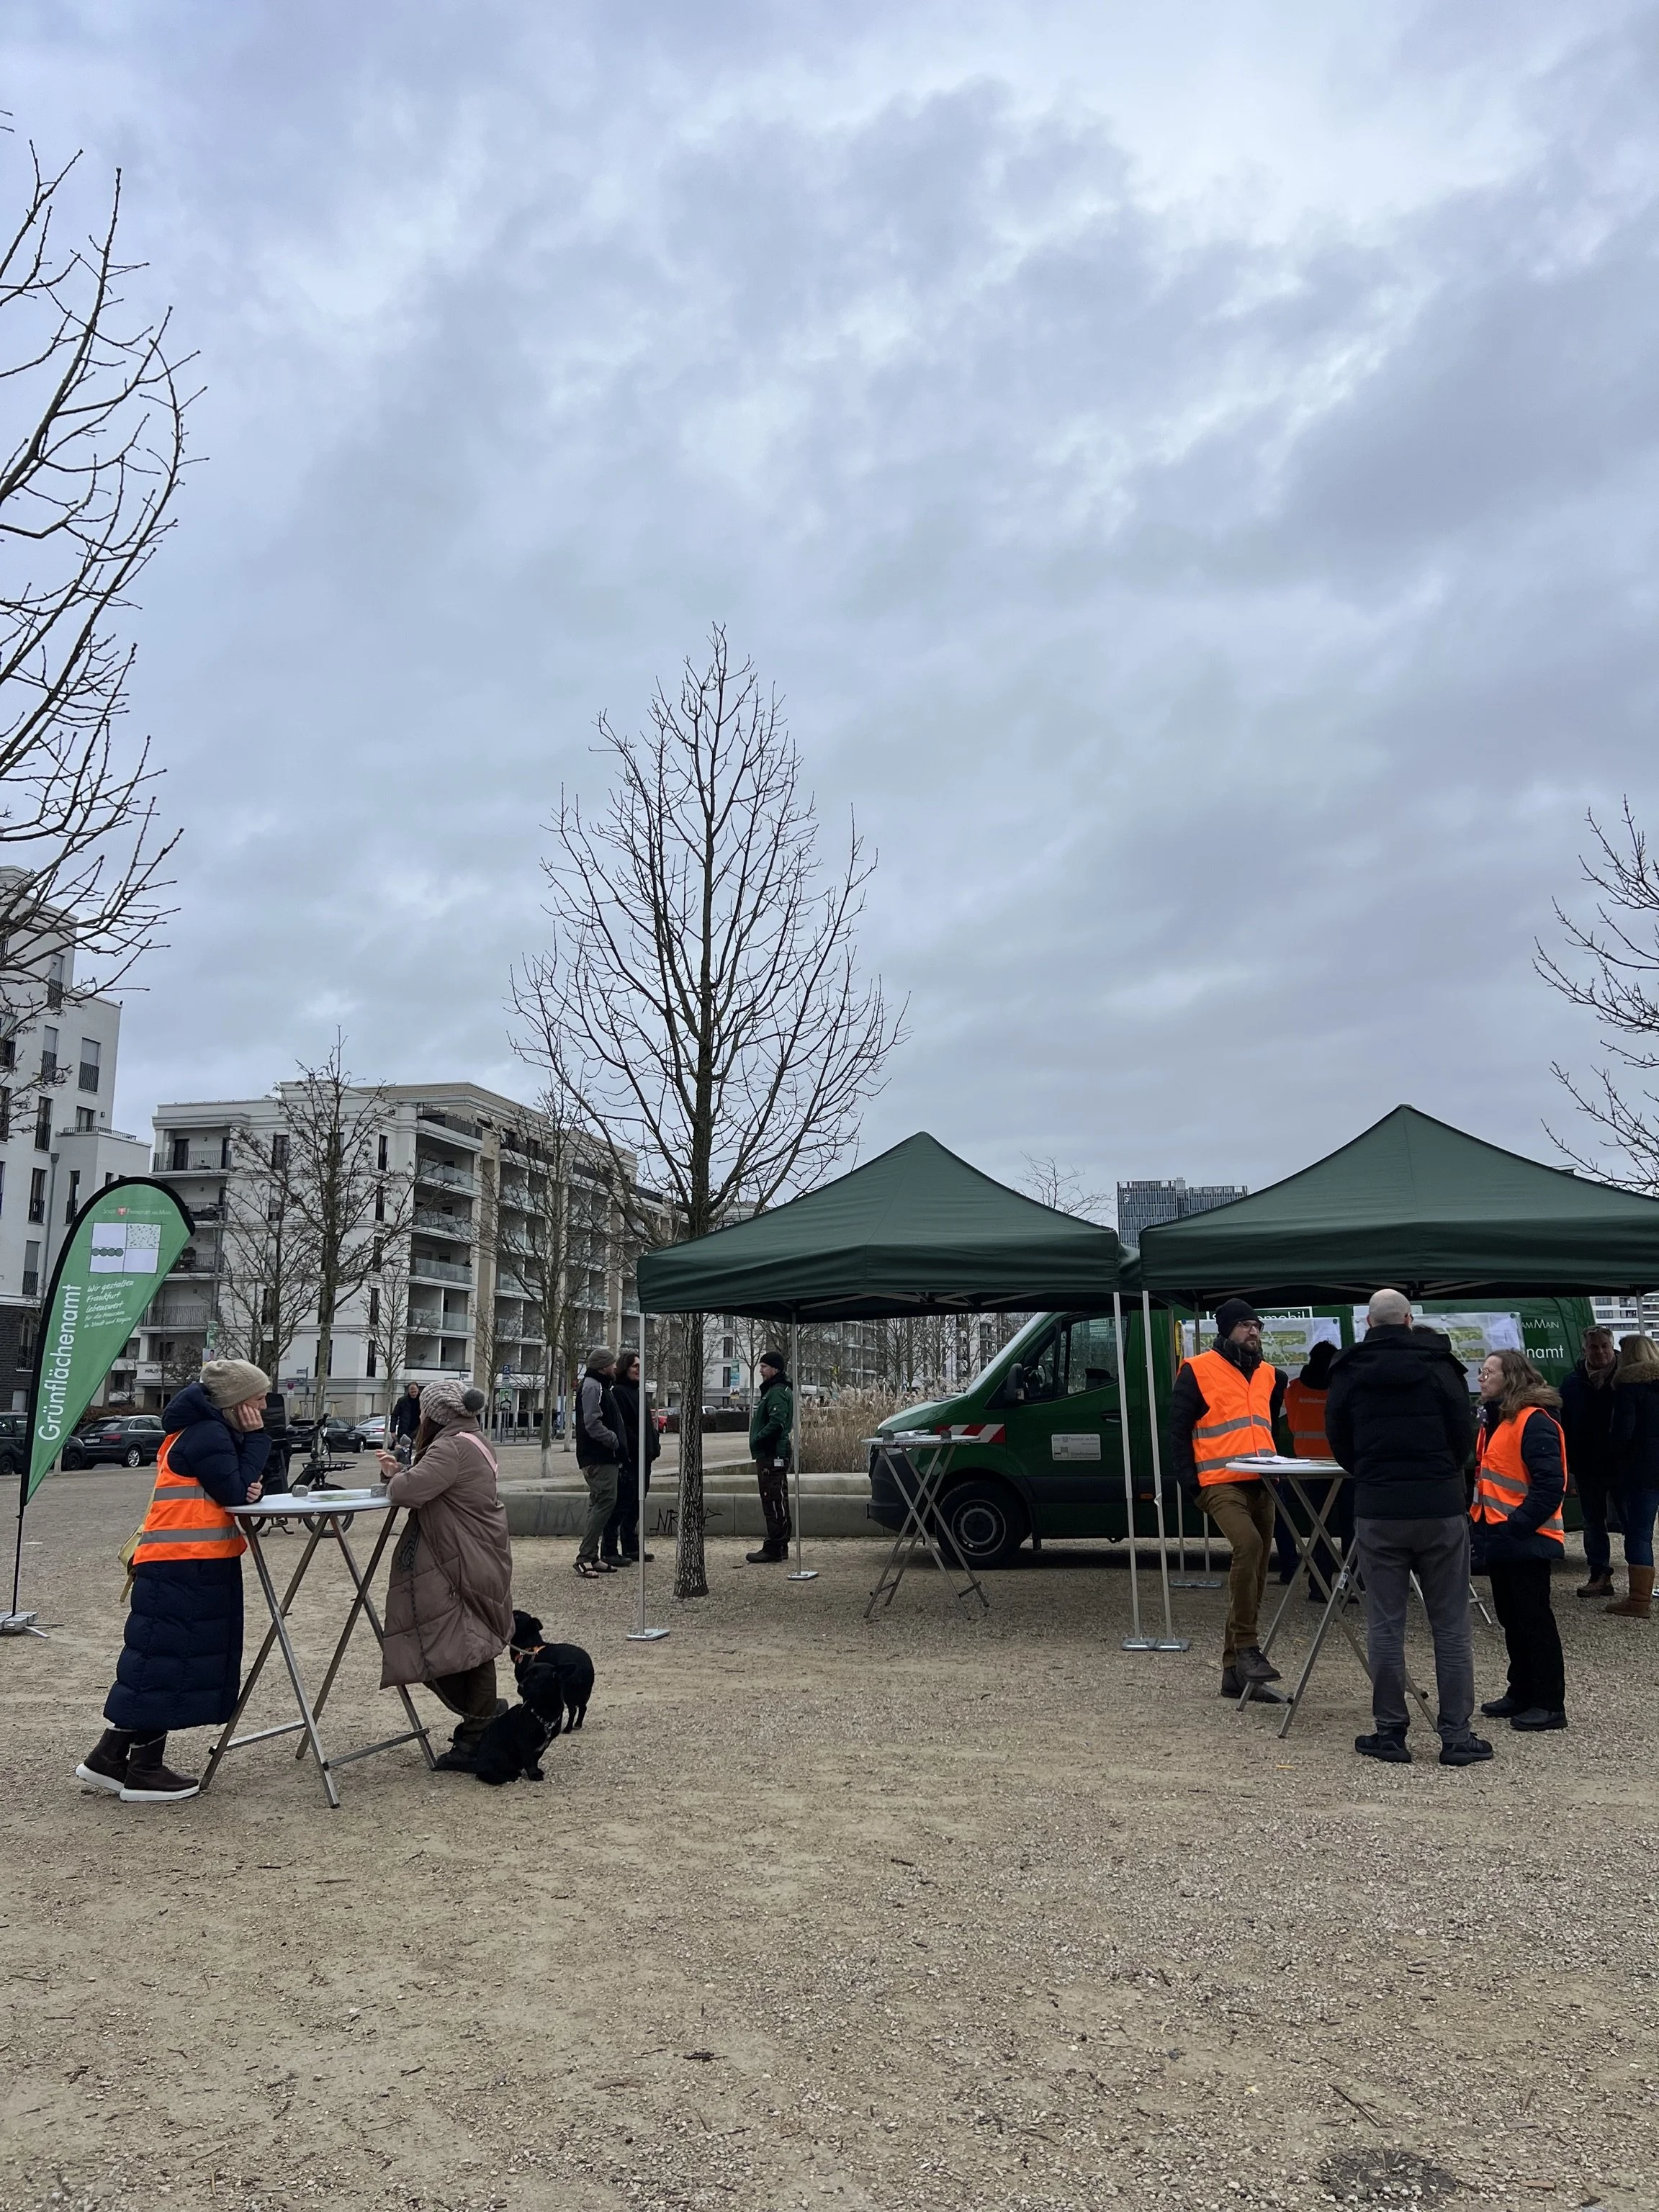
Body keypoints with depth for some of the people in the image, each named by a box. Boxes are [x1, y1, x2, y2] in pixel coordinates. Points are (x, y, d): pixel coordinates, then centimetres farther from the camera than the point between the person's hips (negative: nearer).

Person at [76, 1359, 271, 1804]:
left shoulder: (209, 1431, 17)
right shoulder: (207, 1435, -15)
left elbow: (240, 1491, 15)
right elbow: (234, 1494, -17)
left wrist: (251, 1488, -8)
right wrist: (256, 1438, -11)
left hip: (197, 1566, 10)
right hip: (183, 1565, -10)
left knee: (157, 1660, 15)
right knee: (165, 1661, -2)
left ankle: (110, 1759, 24)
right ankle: (143, 1773, 8)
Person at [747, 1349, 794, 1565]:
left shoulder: (778, 1392, -15)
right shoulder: (772, 1390, 20)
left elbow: (777, 1423, -26)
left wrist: (757, 1440, -16)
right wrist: (758, 1442, 14)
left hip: (772, 1456, -11)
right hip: (773, 1455, 11)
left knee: (774, 1502, -9)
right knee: (777, 1503, 14)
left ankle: (774, 1549, -8)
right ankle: (780, 1547, 21)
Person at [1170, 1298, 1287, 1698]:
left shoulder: (1269, 1376, 17)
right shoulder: (1198, 1371, -2)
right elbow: (1178, 1430, -4)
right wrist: (1187, 1481, -11)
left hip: (1261, 1486, 7)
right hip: (1221, 1485, -7)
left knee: (1254, 1577, 8)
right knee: (1248, 1545, -31)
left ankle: (1235, 1671, 16)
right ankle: (1247, 1647, -21)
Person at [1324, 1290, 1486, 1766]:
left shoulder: (1348, 1373, 2)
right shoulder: (1439, 1365, 0)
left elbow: (1339, 1445, 8)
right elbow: (1465, 1434, 3)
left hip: (1377, 1512, 0)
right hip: (1442, 1508, 0)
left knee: (1384, 1625, 6)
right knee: (1451, 1627, 7)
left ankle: (1390, 1732, 10)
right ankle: (1456, 1736, 9)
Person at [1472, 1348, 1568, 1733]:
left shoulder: (1535, 1422, -17)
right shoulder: (1493, 1420, 13)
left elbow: (1550, 1485, -22)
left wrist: (1517, 1524, -22)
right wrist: (1483, 1524, 10)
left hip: (1527, 1541, -9)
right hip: (1500, 1538, 10)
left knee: (1534, 1619, -2)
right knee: (1511, 1619, 16)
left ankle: (1550, 1704, 7)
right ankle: (1521, 1693, 27)